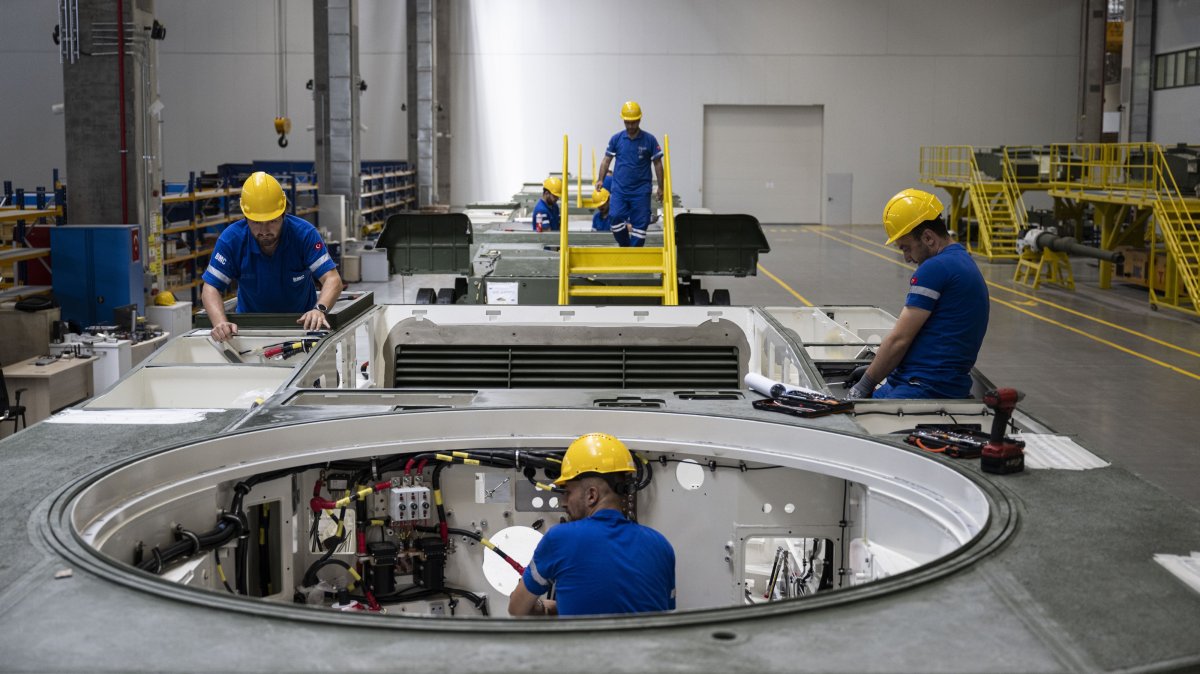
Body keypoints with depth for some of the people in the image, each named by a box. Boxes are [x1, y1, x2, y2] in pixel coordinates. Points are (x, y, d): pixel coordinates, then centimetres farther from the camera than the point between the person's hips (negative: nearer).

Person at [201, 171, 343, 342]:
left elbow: (333, 279, -21)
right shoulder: (231, 239, -15)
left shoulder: (304, 233, -18)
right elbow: (211, 288, -13)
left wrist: (319, 310, -43)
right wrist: (221, 323, -33)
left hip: (301, 322, -1)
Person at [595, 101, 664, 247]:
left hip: (641, 190, -1)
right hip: (619, 189, 1)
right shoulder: (616, 139, 4)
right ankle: (625, 247, 9)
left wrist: (660, 188, 5)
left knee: (640, 224, -1)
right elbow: (607, 160, 10)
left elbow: (657, 164, 5)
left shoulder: (649, 140, 0)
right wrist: (600, 179, -2)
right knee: (615, 218, -11)